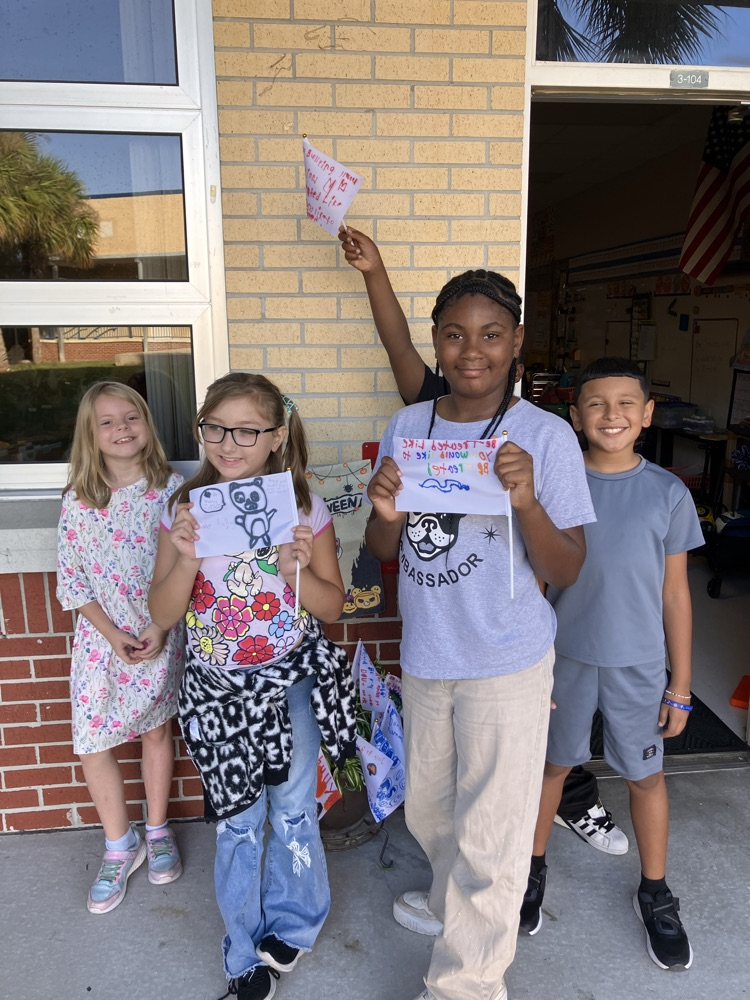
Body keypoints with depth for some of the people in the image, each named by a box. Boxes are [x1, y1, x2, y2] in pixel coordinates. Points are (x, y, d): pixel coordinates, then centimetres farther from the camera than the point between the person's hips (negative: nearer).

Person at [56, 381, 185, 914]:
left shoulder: (172, 488, -8)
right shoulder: (78, 500, -4)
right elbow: (70, 579, -2)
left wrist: (162, 626, -14)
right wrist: (112, 633, -12)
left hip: (161, 635, -1)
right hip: (102, 637, 1)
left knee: (157, 731, 13)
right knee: (93, 743, 4)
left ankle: (157, 831, 36)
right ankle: (120, 845, 27)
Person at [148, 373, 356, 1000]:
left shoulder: (304, 509, -9)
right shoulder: (185, 511, -6)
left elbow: (333, 607, -4)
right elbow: (162, 615, -5)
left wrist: (295, 569, -23)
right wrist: (186, 559, -23)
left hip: (291, 682, 0)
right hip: (218, 688, 1)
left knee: (292, 810, 13)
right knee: (237, 820, 14)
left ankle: (290, 925, 42)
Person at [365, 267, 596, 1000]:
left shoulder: (546, 436, -14)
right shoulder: (407, 427, -1)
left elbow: (566, 572, -13)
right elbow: (382, 552, 3)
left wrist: (527, 503, -31)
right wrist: (386, 516, -20)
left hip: (505, 665, -5)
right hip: (423, 657, 5)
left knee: (488, 837, 9)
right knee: (428, 811, 26)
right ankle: (452, 903, 57)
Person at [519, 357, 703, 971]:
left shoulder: (668, 493, -7)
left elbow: (675, 592, -2)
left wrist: (681, 683, 0)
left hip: (638, 662, 0)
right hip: (565, 655, 0)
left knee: (645, 774, 16)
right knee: (554, 764, 17)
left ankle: (655, 891, 39)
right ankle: (534, 867, 41)